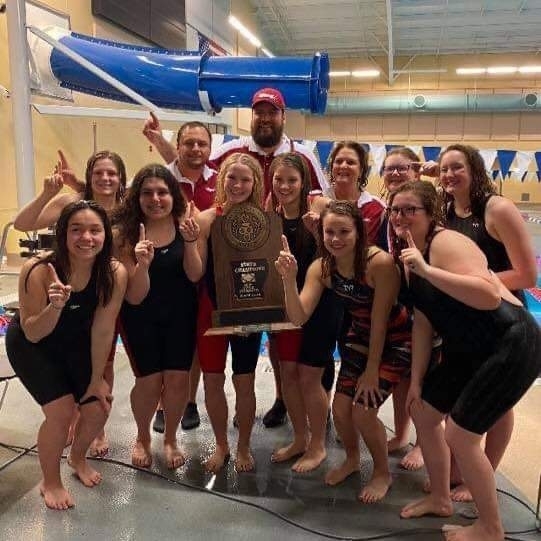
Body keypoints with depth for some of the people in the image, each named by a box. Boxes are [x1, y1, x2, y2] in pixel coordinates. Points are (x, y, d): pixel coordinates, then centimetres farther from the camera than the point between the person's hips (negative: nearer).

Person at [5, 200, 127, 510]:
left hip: (76, 343, 3)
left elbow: (103, 330, -16)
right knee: (61, 411, -12)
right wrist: (55, 305, -45)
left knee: (99, 408, 3)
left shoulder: (115, 273, -26)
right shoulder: (38, 270, -33)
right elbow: (33, 334, -25)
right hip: (30, 345, -3)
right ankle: (50, 482, 17)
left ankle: (78, 458, 38)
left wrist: (97, 379, -7)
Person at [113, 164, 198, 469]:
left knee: (178, 377, -2)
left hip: (181, 314, 1)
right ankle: (143, 438, 29)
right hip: (141, 318, -1)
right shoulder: (127, 233, -13)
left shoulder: (185, 223, -8)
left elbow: (194, 275, -14)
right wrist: (142, 263, -33)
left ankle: (171, 438, 27)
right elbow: (134, 297, -15)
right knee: (150, 380, -3)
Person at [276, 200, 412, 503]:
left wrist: (372, 370, -14)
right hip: (360, 338, 5)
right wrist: (289, 278, -38)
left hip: (396, 341, -5)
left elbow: (380, 320, -22)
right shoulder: (321, 268, -14)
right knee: (341, 407, 2)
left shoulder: (380, 263, -30)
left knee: (363, 411, -10)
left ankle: (383, 473, 20)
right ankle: (352, 459, 35)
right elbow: (299, 317, -22)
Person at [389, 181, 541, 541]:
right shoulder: (412, 254, 7)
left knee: (459, 436, -6)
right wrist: (417, 379, 9)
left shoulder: (446, 242, -20)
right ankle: (441, 499, 36)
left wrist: (426, 270, -37)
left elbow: (490, 295, -34)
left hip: (511, 345, -9)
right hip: (469, 350, 10)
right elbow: (424, 321, 9)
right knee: (422, 411, 15)